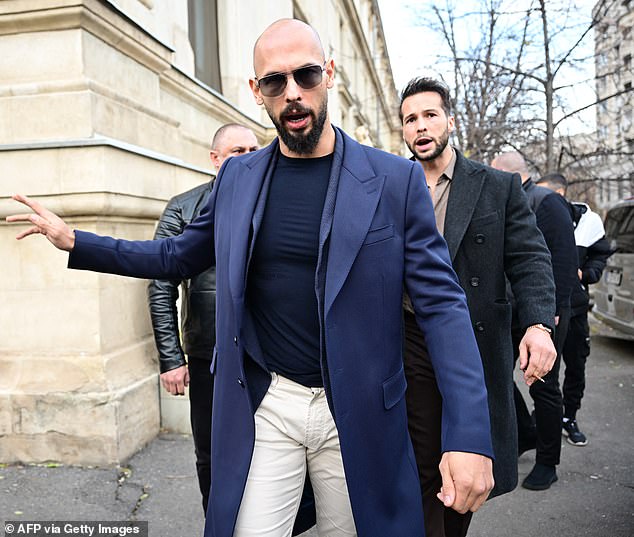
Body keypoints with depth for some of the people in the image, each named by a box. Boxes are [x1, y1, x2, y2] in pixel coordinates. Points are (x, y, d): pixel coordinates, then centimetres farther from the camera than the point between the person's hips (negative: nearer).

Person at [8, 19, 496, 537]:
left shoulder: (396, 179, -8)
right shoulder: (236, 177, 2)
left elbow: (442, 303, -9)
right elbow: (180, 256, 16)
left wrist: (469, 435, -18)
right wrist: (75, 241, 9)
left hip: (357, 415, -1)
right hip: (261, 406, 2)